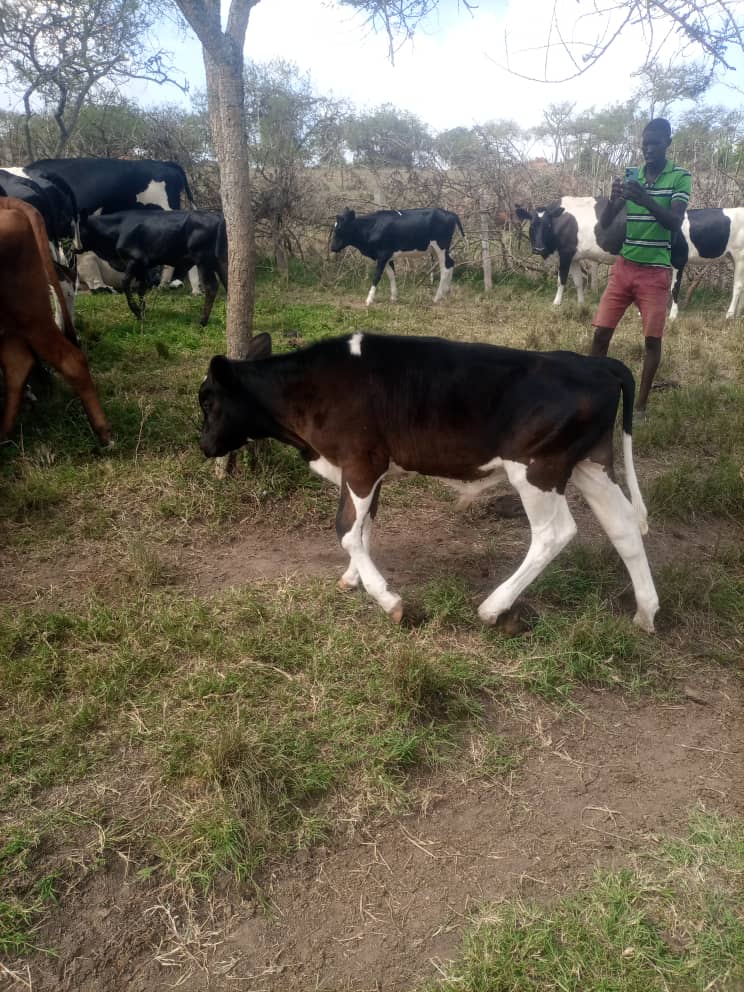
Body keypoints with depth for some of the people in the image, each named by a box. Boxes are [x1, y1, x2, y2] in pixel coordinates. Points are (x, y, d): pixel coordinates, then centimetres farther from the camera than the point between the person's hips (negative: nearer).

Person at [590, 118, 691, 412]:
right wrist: (613, 199, -20)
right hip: (624, 267, 3)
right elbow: (604, 223, 2)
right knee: (601, 332, -2)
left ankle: (641, 405, 8)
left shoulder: (680, 177, -3)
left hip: (656, 272, -3)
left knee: (653, 339, -1)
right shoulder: (630, 176, 7)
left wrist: (646, 200, -33)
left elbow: (675, 223, -17)